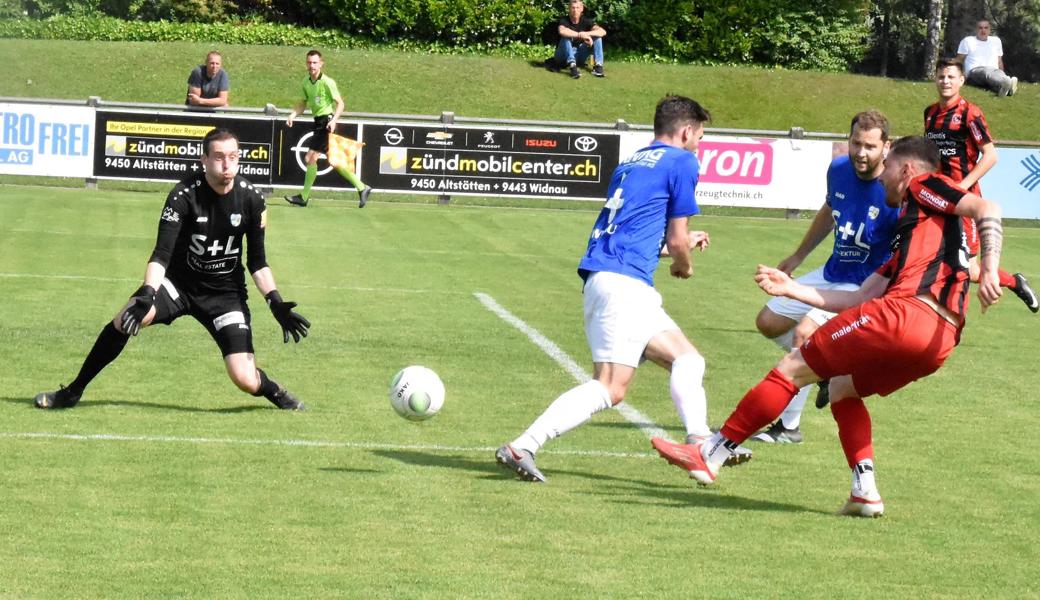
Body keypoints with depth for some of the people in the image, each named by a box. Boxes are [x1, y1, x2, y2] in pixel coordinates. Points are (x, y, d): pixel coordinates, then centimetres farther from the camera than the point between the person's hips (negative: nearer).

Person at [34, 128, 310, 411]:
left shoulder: (252, 199, -9)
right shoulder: (184, 194, -17)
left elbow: (257, 262, 1)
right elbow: (161, 254, -22)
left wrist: (277, 305, -10)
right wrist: (147, 294, -38)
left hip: (226, 292, 1)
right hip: (179, 282, -1)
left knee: (245, 380, -14)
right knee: (125, 319, -29)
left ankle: (275, 391, 24)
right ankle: (72, 393, -13)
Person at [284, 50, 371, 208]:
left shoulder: (327, 82, -14)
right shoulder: (306, 82, 8)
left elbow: (340, 103, -12)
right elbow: (303, 103, 17)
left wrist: (333, 120, -25)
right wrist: (293, 115, -1)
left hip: (326, 121, -9)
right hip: (318, 122, 9)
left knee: (310, 158, -9)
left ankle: (304, 197, -2)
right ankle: (361, 188, 20)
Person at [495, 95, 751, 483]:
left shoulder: (630, 164, 24)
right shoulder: (681, 162, 1)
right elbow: (677, 240, 0)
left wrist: (683, 243, 39)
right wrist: (684, 265, 22)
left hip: (601, 277, 9)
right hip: (624, 282, -9)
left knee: (687, 360, 15)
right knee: (610, 388, -14)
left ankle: (701, 446, 7)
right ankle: (522, 447, -21)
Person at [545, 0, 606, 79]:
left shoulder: (586, 21, -4)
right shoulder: (564, 20, -13)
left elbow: (603, 32, -19)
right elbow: (562, 31, -39)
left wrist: (586, 34, -34)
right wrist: (581, 35, -41)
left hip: (579, 55, 3)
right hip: (564, 55, -3)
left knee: (597, 36, -12)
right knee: (566, 37, -31)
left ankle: (598, 66, -23)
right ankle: (572, 66, -42)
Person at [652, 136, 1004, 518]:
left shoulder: (924, 186, 12)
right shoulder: (907, 234, 35)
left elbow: (987, 210, -6)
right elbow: (859, 299, 30)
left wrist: (989, 270, -21)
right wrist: (790, 289, 33)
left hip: (907, 312, -9)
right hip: (940, 342, 9)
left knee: (794, 367, 0)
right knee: (841, 387, 28)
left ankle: (710, 454, 4)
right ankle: (865, 492, 10)